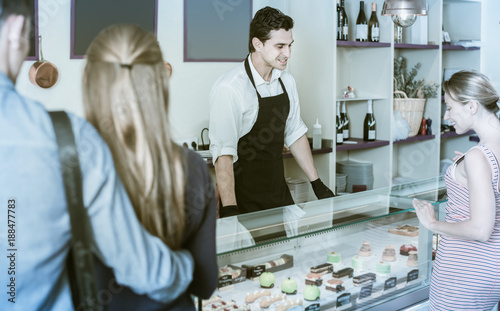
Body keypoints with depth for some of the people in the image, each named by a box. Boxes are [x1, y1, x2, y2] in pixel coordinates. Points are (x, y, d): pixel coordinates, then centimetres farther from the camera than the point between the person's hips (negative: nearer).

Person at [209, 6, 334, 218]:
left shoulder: (287, 82, 4)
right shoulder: (229, 89, -18)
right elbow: (223, 153, -21)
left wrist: (317, 184, 13)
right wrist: (229, 209, -26)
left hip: (280, 194, 6)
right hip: (243, 201, -6)